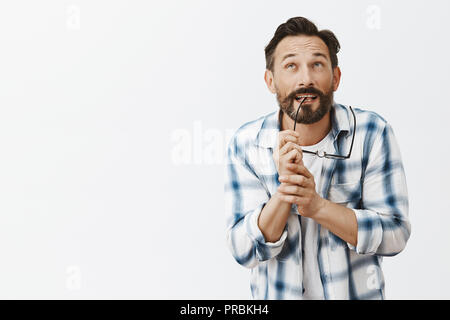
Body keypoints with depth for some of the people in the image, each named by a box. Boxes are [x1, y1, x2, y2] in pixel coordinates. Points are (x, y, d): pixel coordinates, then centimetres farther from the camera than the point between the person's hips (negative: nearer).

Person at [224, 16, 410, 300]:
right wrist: (285, 190, -31)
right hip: (277, 294, 0)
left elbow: (395, 234, -17)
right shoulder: (245, 144, -14)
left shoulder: (372, 132, -15)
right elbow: (244, 252, -16)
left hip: (357, 291, 0)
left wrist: (317, 206, -30)